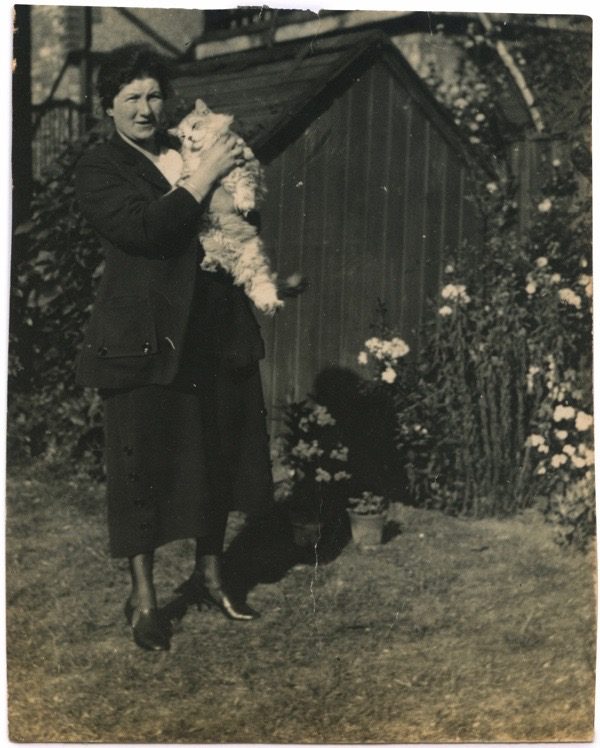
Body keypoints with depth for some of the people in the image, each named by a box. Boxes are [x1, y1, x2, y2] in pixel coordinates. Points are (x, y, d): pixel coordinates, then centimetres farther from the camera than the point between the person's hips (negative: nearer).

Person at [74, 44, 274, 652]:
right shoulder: (98, 168, -2)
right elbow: (147, 227, -20)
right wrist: (205, 177, -15)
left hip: (215, 331, 6)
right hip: (144, 337, -5)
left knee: (217, 457, 12)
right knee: (143, 463, 0)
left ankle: (207, 577, 29)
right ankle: (142, 598, 14)